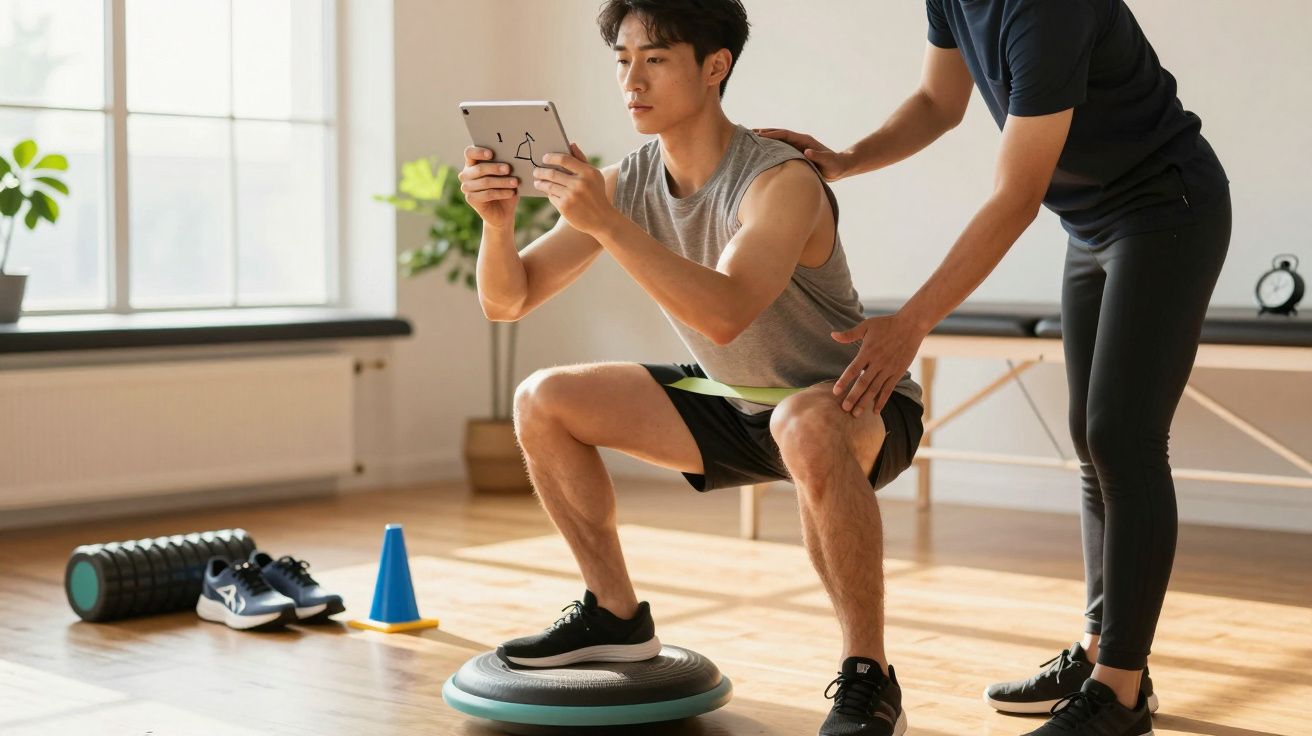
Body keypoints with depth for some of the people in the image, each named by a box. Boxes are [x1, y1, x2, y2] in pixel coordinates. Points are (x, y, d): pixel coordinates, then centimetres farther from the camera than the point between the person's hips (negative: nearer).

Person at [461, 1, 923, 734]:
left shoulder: (781, 182, -28)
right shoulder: (624, 184, -8)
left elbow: (725, 314, -45)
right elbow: (507, 302, -8)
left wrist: (604, 224, -48)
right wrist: (498, 221, -28)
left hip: (856, 406, -7)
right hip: (741, 405, 7)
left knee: (805, 428, -43)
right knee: (544, 404, 1)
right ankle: (617, 615, 15)